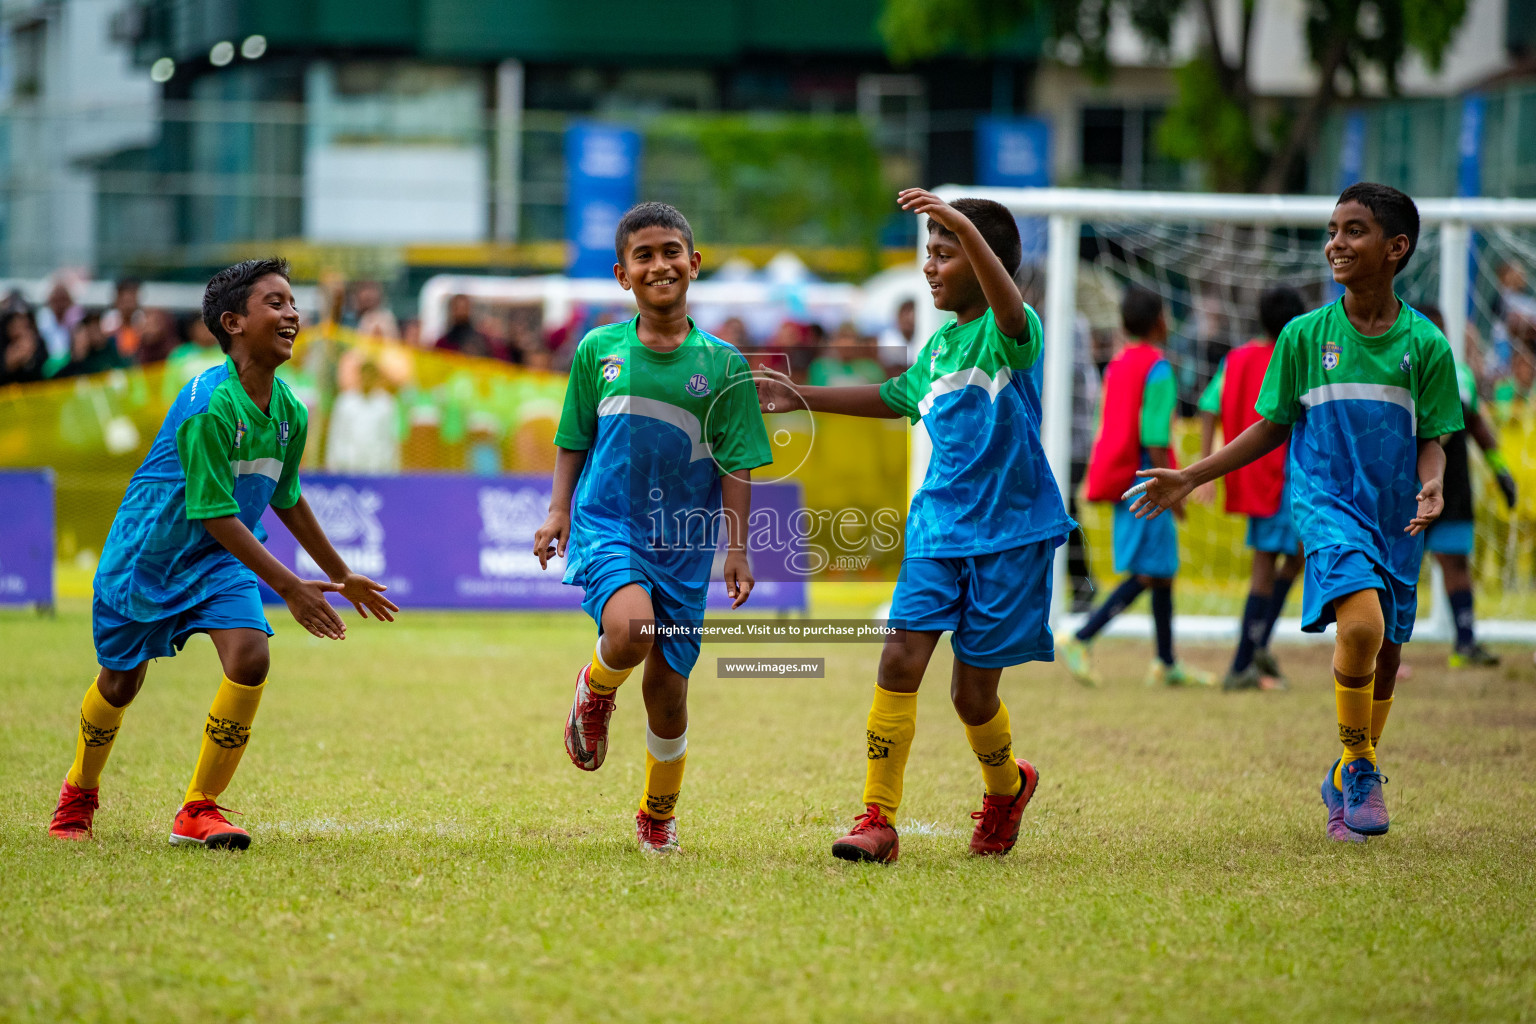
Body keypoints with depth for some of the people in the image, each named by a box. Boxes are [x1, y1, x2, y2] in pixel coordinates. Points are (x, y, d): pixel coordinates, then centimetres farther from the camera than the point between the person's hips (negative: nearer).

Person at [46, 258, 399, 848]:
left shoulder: (288, 412, -5)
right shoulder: (208, 405, -29)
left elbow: (287, 501, 12)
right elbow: (216, 514, -28)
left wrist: (343, 577, 20)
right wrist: (288, 587, -30)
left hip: (221, 560, 5)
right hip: (147, 552, -5)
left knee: (249, 658, -18)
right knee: (120, 683, 10)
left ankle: (198, 810, -7)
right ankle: (78, 794, 40)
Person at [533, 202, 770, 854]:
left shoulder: (720, 365, -1)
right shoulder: (598, 350, 2)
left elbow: (736, 467, 0)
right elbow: (574, 441, 12)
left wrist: (737, 548, -6)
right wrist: (559, 511, 1)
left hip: (682, 544, 1)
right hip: (606, 526, -1)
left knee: (667, 685, 5)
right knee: (630, 628, -31)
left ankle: (659, 814, 28)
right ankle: (594, 691, 6)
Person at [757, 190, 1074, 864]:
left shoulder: (1008, 335, -10)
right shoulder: (938, 346, 13)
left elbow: (1010, 309, -36)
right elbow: (896, 399, 32)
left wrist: (963, 226, -49)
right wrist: (801, 399, 32)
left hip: (1009, 533, -6)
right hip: (939, 526, 6)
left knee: (972, 691, 1)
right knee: (901, 657, -10)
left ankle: (1007, 786, 32)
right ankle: (878, 821, -8)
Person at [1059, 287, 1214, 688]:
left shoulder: (1117, 365, 12)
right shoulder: (1157, 368, -13)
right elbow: (1155, 437, -18)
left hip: (1124, 483, 9)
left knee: (1165, 569, 15)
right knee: (1149, 573, -8)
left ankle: (1166, 664, 19)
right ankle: (1080, 640, -16)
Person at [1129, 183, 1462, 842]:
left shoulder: (1424, 343, -1)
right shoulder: (1304, 335, 0)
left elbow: (1431, 439, 3)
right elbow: (1272, 428, 10)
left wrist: (1430, 486, -19)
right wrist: (1190, 479, 8)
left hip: (1396, 517, 2)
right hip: (1326, 503, -2)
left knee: (1385, 658, 9)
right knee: (1362, 624, -25)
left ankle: (1347, 781, 31)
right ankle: (1360, 766, -7)